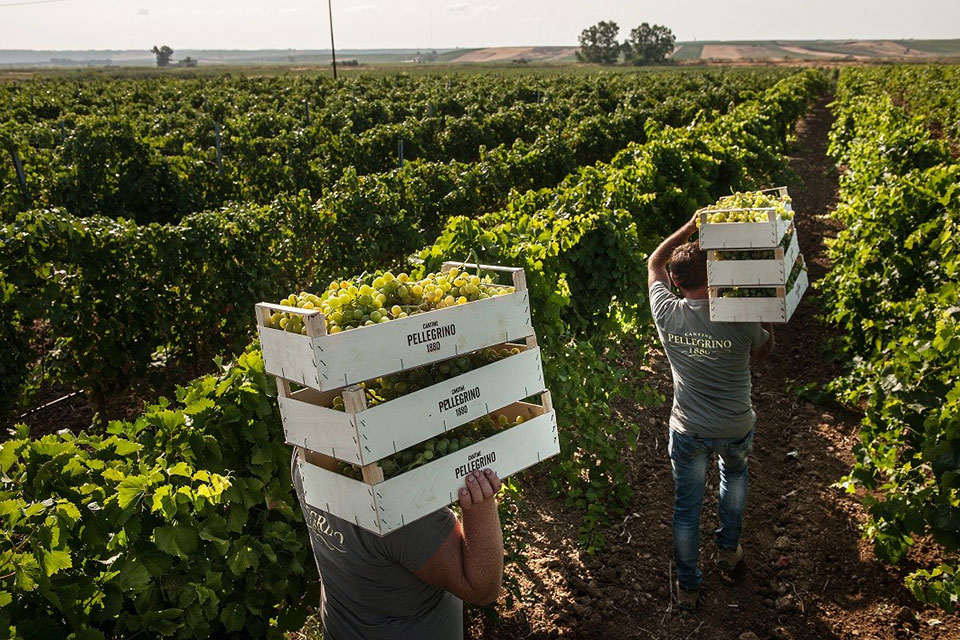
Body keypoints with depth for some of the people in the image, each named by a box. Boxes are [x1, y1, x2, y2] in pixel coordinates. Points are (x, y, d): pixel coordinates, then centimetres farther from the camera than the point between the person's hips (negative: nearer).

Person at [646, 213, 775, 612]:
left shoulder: (666, 314, -18)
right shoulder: (740, 319, -22)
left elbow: (653, 263, 2)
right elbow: (764, 351, 3)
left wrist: (688, 228, 0)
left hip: (687, 432, 0)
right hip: (736, 429, 0)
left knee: (686, 507, 16)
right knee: (734, 474, 34)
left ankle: (687, 587, 31)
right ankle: (728, 549, 47)